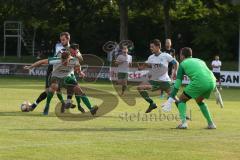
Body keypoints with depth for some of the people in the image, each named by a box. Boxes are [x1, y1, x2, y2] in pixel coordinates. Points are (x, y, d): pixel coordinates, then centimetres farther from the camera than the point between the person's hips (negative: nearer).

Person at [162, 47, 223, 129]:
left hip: (199, 82, -5)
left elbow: (178, 83, 9)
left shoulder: (183, 64, 17)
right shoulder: (200, 61, 32)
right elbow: (210, 74, 32)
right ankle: (210, 123, 25)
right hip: (211, 83, 5)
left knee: (182, 100, 14)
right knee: (200, 101, 31)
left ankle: (183, 122, -5)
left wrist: (170, 100, 6)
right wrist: (216, 92, 37)